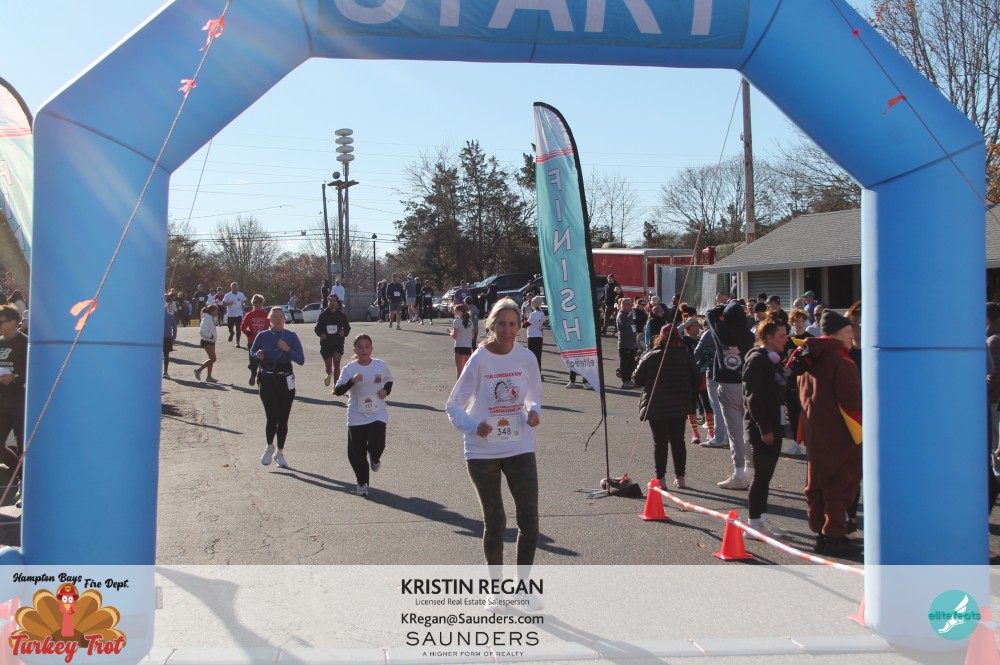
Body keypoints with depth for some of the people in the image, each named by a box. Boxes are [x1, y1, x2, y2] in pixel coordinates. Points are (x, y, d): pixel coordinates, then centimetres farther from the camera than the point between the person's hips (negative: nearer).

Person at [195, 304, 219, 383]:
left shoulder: (211, 319, 12)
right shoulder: (206, 319, -19)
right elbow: (203, 331, -27)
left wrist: (213, 336, 10)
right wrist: (211, 336, -19)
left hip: (211, 341, 10)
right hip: (207, 341, -10)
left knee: (212, 359, 10)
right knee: (213, 358, -13)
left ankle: (209, 377, 15)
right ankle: (198, 370, -4)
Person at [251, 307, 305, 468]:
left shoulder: (291, 336, -1)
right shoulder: (262, 336, 0)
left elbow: (301, 360, -4)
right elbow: (252, 351, 16)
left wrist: (288, 349, -18)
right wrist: (258, 355, -6)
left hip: (286, 380, 1)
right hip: (267, 380, -1)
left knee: (283, 419, 5)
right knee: (272, 417, -12)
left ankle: (280, 453, 23)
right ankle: (269, 448, 15)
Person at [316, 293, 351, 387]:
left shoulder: (341, 315, 2)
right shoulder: (323, 315, 1)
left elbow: (347, 327, 10)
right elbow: (317, 328, 6)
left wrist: (344, 332, -12)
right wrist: (321, 334, -15)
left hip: (338, 343, -1)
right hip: (326, 343, 1)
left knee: (337, 364, -15)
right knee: (328, 366, 8)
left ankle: (336, 385, -11)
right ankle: (329, 375, 45)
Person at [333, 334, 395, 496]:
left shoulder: (381, 365, -3)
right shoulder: (350, 369, -8)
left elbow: (389, 380, 17)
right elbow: (337, 391, -16)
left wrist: (386, 390, -4)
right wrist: (352, 381, -32)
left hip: (378, 414, 0)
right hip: (356, 417, 0)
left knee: (376, 445, -17)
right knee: (356, 452, 4)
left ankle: (374, 458, 23)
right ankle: (362, 483, 27)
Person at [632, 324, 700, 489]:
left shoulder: (651, 356, -7)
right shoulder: (686, 356, 0)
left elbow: (637, 379, -5)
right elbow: (697, 380, 4)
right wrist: (690, 400, 17)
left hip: (656, 407, -2)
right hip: (680, 407, 2)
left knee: (660, 442, 4)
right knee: (678, 441, 11)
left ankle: (661, 478, 3)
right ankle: (680, 477, 13)